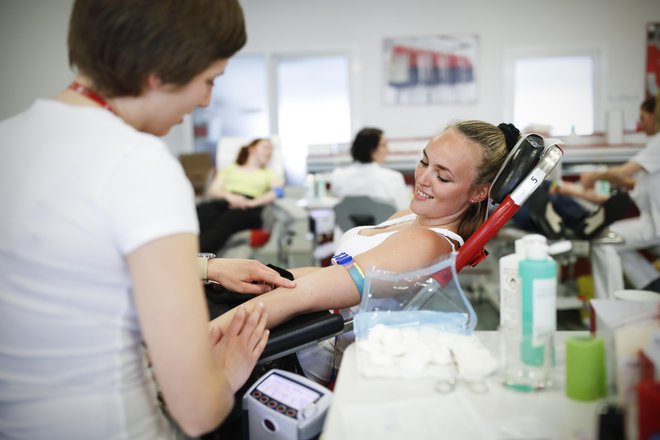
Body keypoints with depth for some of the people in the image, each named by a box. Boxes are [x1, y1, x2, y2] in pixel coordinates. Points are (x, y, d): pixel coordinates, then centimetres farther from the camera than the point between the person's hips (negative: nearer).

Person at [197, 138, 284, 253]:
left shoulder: (270, 174, 29)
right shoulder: (230, 169, 32)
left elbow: (278, 191, 5)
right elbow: (211, 192, 17)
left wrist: (251, 203, -13)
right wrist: (229, 196, -7)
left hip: (247, 209, -2)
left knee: (228, 219, -39)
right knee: (202, 210, -35)